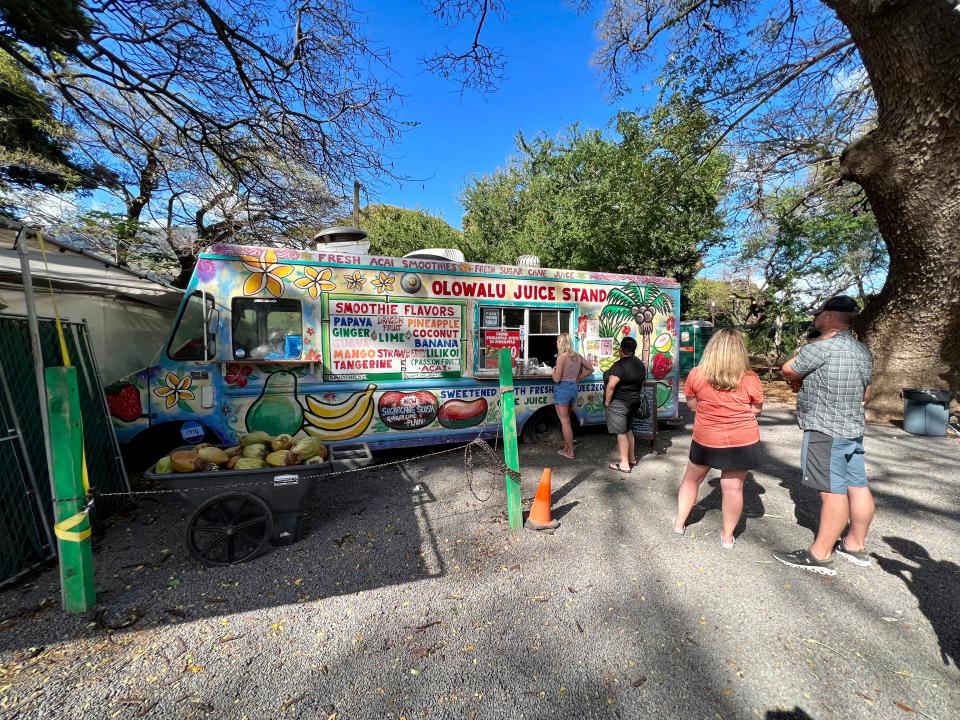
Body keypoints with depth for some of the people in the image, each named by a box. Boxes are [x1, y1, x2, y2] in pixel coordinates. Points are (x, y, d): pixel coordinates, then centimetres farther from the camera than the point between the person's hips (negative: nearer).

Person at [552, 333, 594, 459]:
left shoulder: (562, 357, -15)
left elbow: (556, 379, -16)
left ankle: (570, 452, 9)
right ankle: (566, 445, 29)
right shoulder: (577, 356, 6)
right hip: (574, 388, 7)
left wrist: (554, 370, 3)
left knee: (564, 421, 3)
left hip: (563, 389, -7)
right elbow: (590, 369, 17)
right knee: (566, 418, 21)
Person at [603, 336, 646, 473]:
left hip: (619, 403, -9)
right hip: (633, 401, 9)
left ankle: (624, 464, 6)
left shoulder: (620, 365, -21)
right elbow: (640, 382, 17)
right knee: (628, 430, 20)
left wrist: (607, 402, -15)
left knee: (621, 433, -1)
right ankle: (632, 458, 30)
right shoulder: (640, 364, 8)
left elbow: (611, 386, -27)